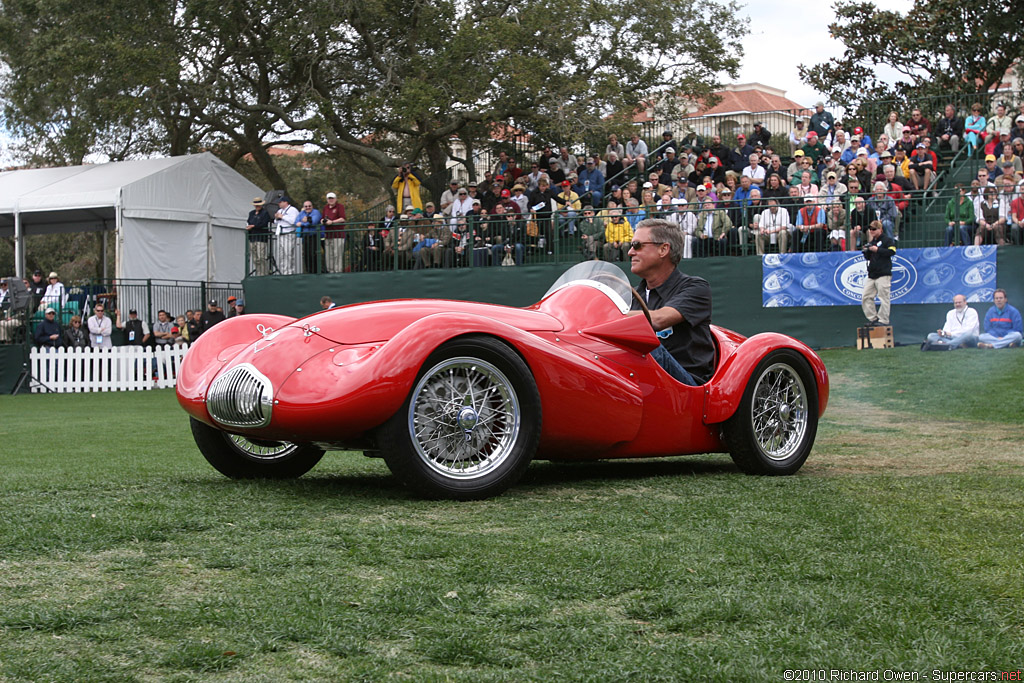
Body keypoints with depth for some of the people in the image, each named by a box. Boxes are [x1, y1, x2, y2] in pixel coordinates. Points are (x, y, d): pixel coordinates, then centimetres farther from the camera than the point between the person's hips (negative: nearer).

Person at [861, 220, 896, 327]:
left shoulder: (887, 240, -1)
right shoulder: (872, 241, 21)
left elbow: (892, 251, -15)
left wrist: (877, 250, -16)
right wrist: (866, 250, 4)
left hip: (883, 274, -8)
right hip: (871, 274, 8)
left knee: (883, 297, -8)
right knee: (866, 297, 3)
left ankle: (883, 320, -5)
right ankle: (873, 318, 9)